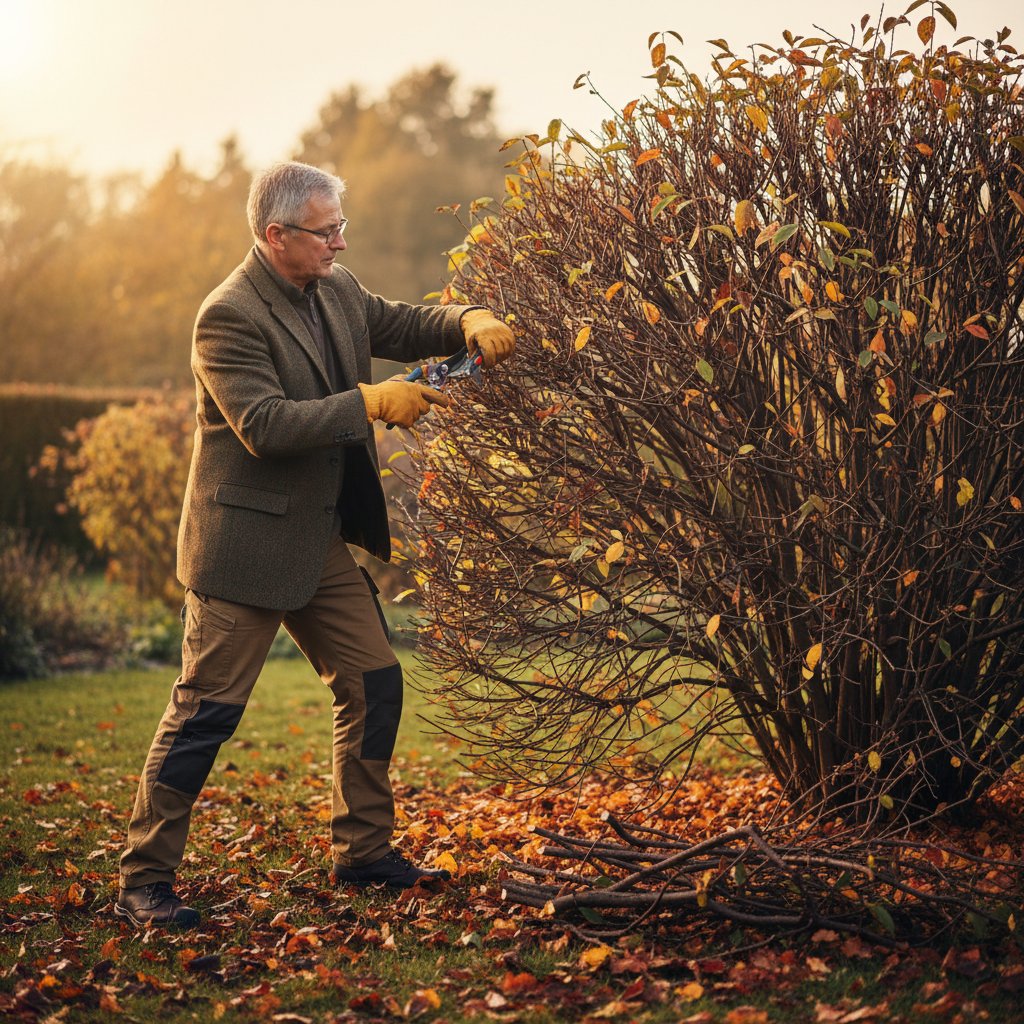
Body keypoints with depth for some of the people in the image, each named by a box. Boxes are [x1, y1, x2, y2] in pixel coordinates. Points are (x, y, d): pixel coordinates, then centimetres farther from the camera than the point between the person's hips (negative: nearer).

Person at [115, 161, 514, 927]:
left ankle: (363, 851, 26)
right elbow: (264, 426, -26)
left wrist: (471, 324, -4)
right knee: (205, 712, -5)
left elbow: (403, 326, 17)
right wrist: (371, 403, -26)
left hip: (320, 541, 9)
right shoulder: (229, 316, -19)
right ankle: (145, 880, 5)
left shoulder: (336, 291, 7)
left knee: (374, 685, 12)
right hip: (246, 546, -9)